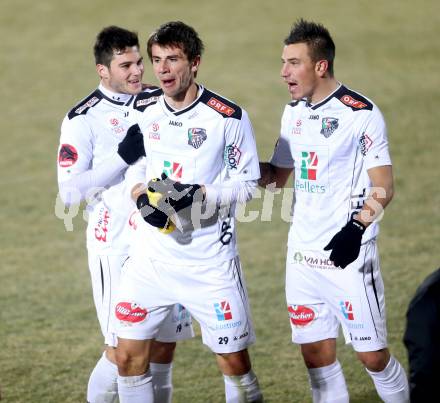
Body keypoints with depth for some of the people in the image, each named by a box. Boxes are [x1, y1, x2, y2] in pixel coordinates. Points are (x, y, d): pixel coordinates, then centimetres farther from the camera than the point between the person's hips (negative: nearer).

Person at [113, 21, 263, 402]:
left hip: (209, 258, -4)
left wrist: (199, 195, -22)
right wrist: (142, 197, -6)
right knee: (129, 356, 2)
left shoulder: (228, 117, -12)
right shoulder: (143, 108, 2)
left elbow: (247, 182, -7)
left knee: (234, 361, 1)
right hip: (152, 253, 4)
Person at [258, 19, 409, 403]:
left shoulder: (361, 114, -11)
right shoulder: (294, 112, 10)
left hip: (348, 254, -6)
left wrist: (356, 227, -25)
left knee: (372, 354, -3)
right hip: (303, 253, 7)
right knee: (316, 355, 7)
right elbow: (278, 175, 20)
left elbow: (383, 187, -12)